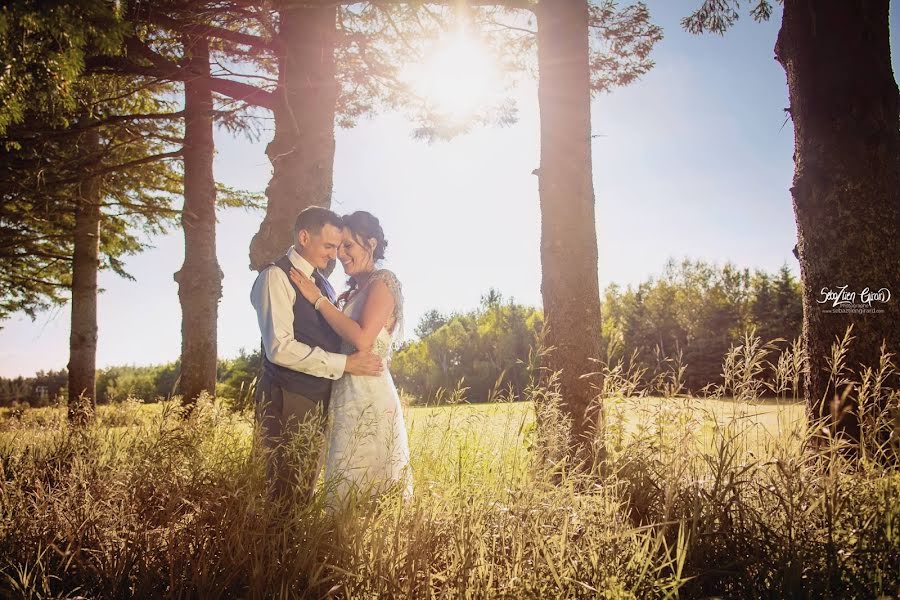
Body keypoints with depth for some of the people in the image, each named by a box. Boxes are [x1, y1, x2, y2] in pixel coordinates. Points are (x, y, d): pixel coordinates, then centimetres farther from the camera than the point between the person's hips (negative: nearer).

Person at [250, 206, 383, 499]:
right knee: (286, 494, -1)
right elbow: (280, 348, -21)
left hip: (318, 399, 8)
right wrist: (344, 363, -20)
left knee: (305, 490, 15)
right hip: (288, 401, -8)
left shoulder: (322, 283, 15)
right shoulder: (276, 276, -12)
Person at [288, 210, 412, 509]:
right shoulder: (353, 293, 18)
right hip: (346, 397, 8)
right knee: (346, 486, 11)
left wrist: (319, 300, -11)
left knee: (361, 487, -5)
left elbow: (363, 339, -18)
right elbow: (341, 342, 12)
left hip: (368, 398, -8)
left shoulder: (382, 280, -5)